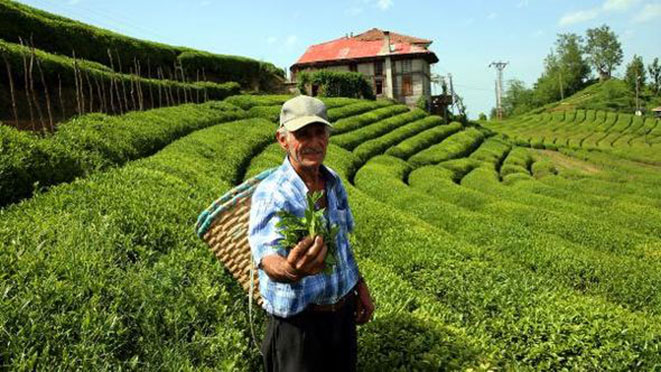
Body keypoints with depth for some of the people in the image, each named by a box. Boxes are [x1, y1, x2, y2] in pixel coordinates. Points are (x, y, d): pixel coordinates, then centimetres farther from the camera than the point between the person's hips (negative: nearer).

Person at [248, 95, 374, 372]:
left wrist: (360, 286, 15)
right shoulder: (270, 193, -22)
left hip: (343, 311, 6)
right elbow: (268, 260, -38)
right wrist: (291, 270, -59)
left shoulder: (333, 181, -1)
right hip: (299, 322, -6)